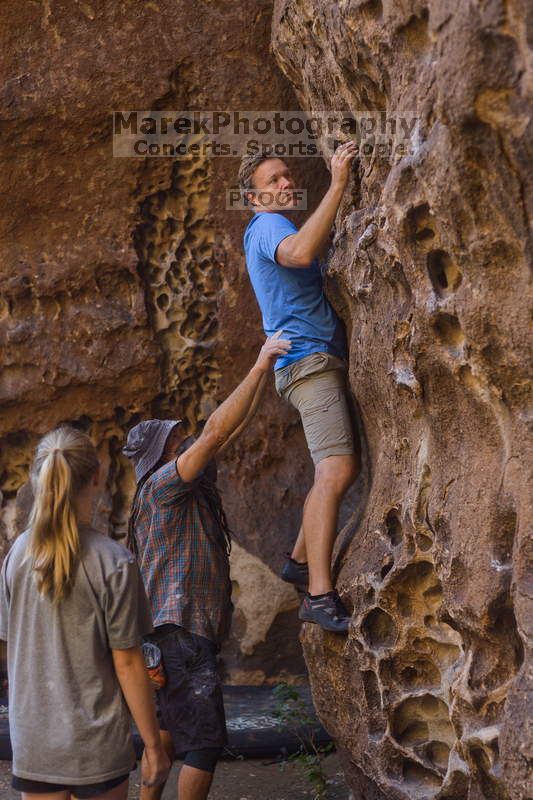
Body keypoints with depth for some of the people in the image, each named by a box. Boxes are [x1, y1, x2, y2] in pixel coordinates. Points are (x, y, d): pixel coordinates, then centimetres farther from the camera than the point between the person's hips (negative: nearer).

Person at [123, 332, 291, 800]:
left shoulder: (190, 484, 12)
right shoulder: (162, 484, -12)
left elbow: (236, 428, 14)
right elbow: (216, 431, -23)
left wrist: (266, 371, 10)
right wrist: (259, 365, -21)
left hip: (189, 632, 10)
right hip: (180, 633, -10)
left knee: (172, 723, 19)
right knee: (205, 739, -7)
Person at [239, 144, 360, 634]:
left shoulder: (278, 228, 25)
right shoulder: (267, 225, -7)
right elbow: (301, 252, -29)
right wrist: (337, 186, -29)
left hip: (326, 360, 10)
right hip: (309, 358, -10)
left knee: (344, 468, 14)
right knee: (336, 470, -21)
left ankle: (300, 561, 22)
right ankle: (320, 596, -26)